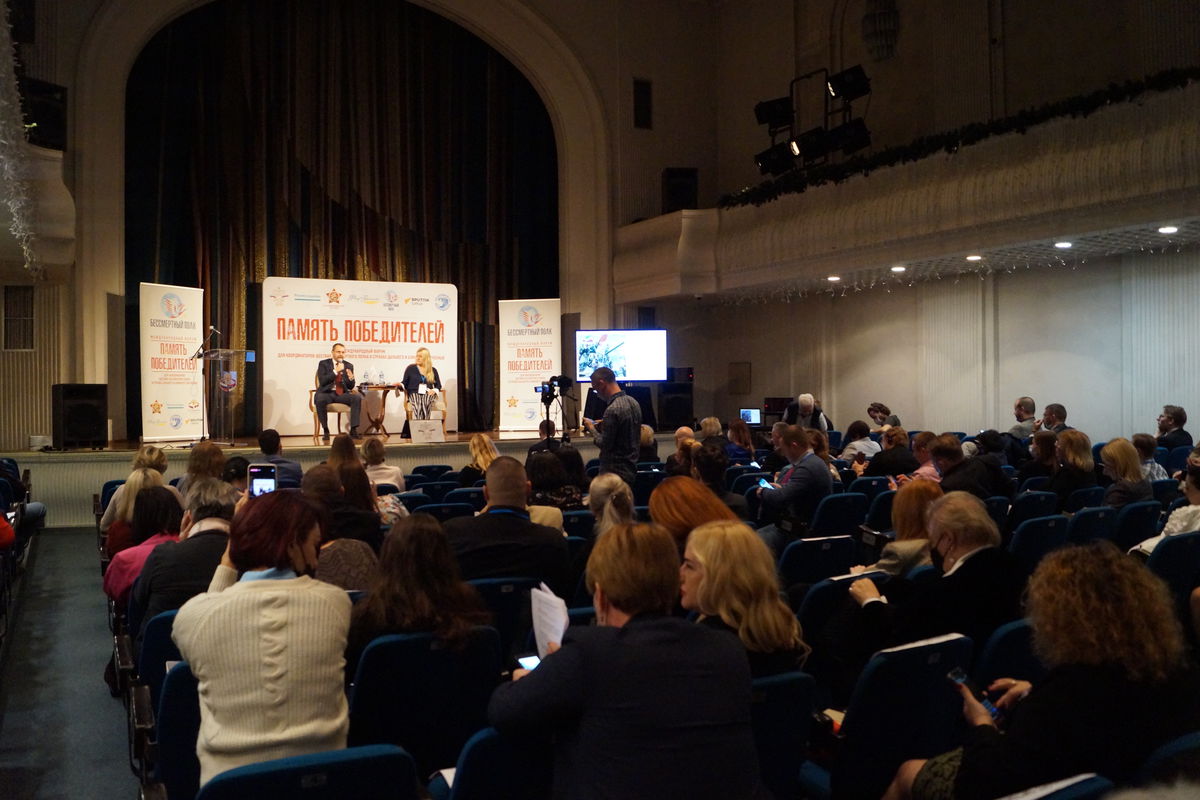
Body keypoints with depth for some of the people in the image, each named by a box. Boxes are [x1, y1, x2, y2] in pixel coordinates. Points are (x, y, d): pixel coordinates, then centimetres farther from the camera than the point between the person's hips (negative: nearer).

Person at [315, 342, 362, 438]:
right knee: (320, 400, -36)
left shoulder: (349, 366, 11)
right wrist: (336, 371, -18)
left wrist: (351, 379, -15)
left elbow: (351, 387, 9)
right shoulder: (323, 364, 4)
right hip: (326, 393, -3)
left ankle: (353, 429, -22)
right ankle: (325, 430, -22)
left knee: (357, 398, -25)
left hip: (342, 394, 3)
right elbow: (322, 381, -10)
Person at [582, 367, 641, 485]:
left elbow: (605, 444, -17)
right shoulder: (633, 402, 8)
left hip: (615, 471, -9)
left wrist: (591, 428, -2)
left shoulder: (612, 410, -20)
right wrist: (602, 426, 15)